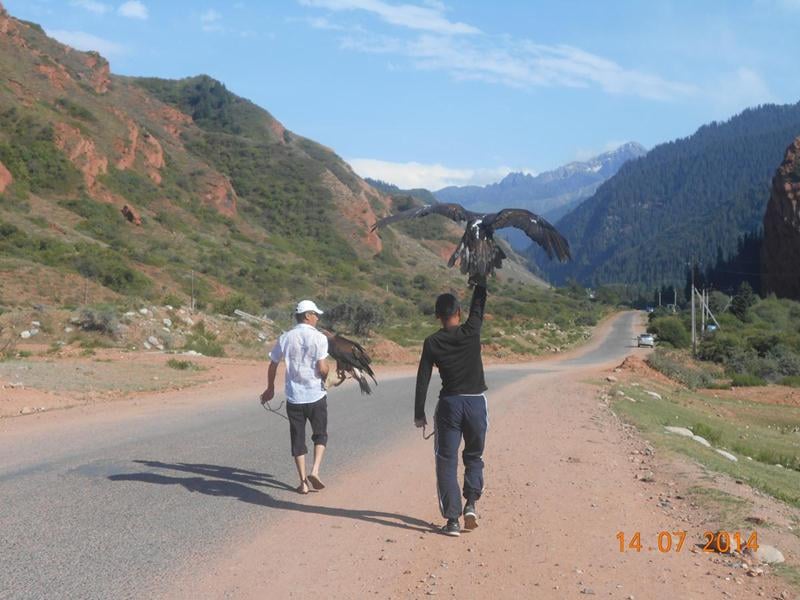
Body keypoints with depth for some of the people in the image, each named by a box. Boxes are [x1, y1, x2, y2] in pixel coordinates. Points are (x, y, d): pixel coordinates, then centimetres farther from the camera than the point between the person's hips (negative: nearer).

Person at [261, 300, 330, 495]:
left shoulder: (286, 338, 3)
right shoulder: (319, 338, -9)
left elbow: (273, 365, 9)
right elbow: (322, 368, -17)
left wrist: (270, 389, 23)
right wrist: (325, 376, 7)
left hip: (294, 398, 3)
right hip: (316, 396, -3)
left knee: (298, 440, 10)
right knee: (320, 435, 15)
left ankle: (303, 481, 9)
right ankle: (314, 471, -3)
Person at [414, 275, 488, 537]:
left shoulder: (432, 343, -3)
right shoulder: (471, 332, -4)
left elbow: (422, 379, -2)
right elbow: (478, 307, 15)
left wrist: (419, 413, 5)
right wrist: (480, 284, 33)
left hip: (449, 404, -1)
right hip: (476, 402, 1)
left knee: (447, 461, 4)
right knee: (474, 456, 19)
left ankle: (452, 519, -1)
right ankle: (471, 503, 1)